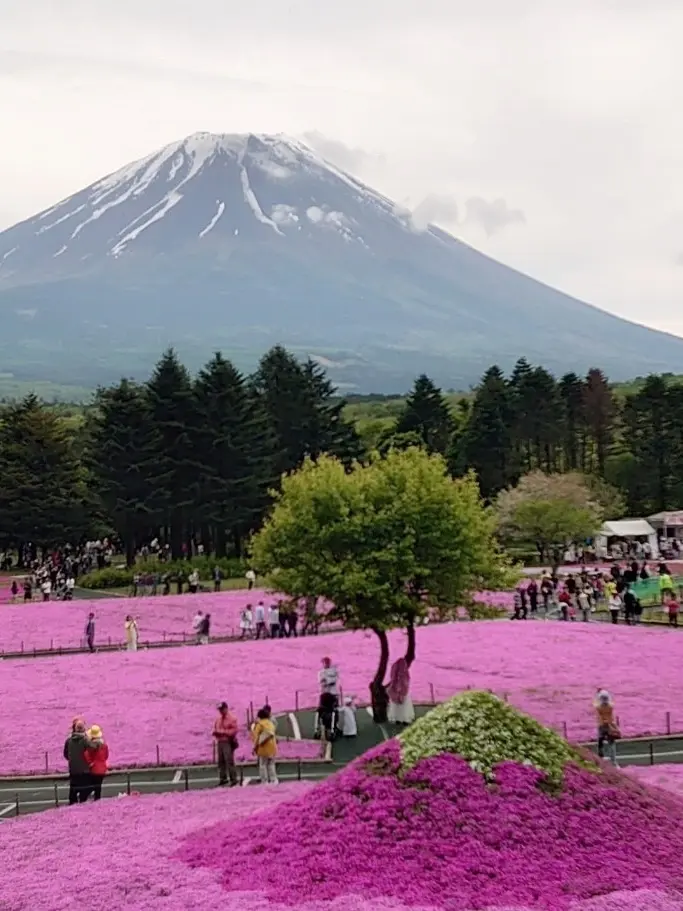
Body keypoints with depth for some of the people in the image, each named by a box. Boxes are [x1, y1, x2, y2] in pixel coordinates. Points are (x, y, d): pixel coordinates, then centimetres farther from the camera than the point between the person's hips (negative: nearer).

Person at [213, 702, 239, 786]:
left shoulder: (232, 718, -6)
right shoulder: (218, 719, 15)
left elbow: (234, 730, -13)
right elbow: (215, 728, 24)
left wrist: (223, 732, -17)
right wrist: (215, 732, 0)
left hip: (228, 742, -7)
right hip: (220, 742, 7)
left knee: (229, 761, -12)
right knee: (221, 761, 8)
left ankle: (233, 779, -9)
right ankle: (223, 778, 17)